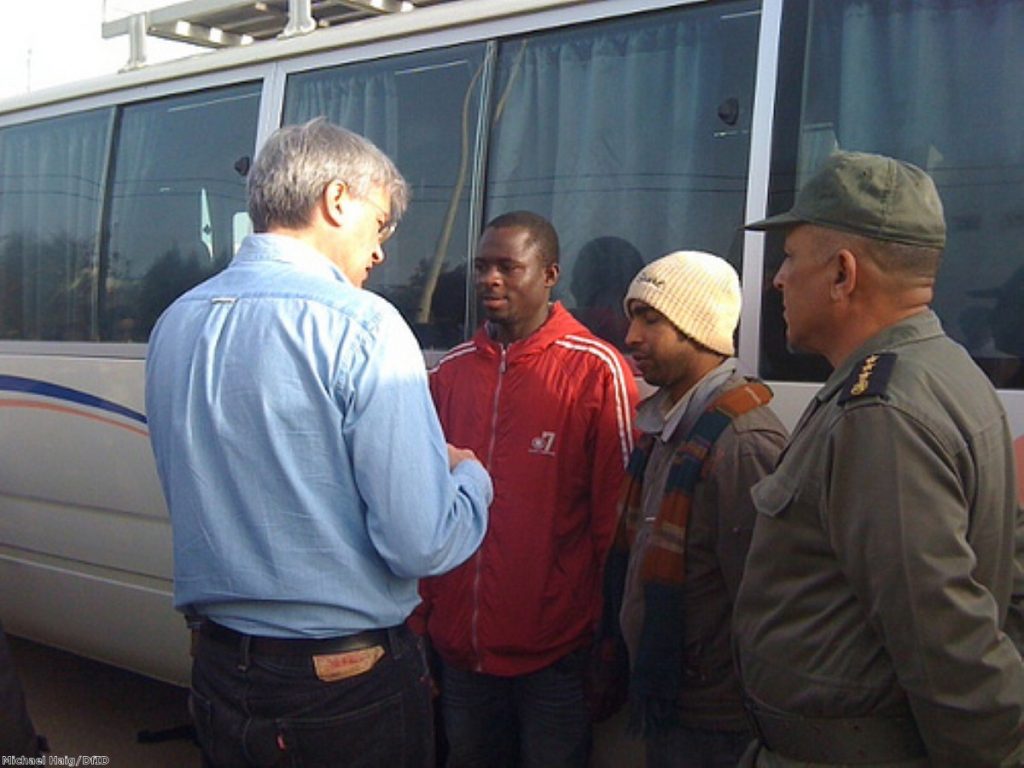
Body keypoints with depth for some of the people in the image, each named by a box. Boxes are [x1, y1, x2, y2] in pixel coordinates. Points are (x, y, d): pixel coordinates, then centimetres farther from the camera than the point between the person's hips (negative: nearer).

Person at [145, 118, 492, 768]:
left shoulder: (173, 325, 3)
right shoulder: (361, 328, -19)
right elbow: (421, 545, -22)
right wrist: (469, 474, -1)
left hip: (217, 673, 6)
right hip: (351, 689, -6)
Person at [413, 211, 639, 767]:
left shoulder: (597, 370, -9)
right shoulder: (453, 369, 6)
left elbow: (613, 513, -8)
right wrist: (424, 613, 10)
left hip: (554, 652, -4)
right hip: (459, 648, 5)